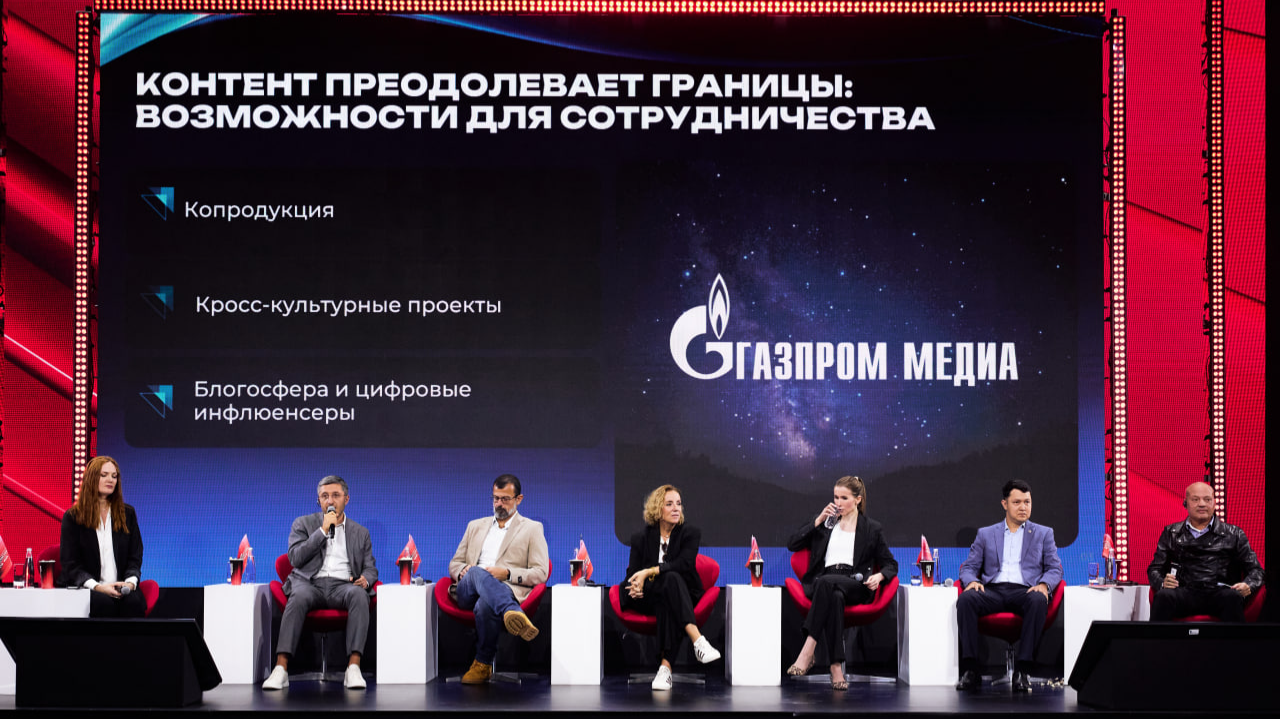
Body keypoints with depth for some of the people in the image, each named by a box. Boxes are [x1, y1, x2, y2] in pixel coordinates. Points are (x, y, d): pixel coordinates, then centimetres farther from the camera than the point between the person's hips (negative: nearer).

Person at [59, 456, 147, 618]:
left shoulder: (127, 513, 16)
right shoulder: (72, 517, 7)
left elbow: (135, 557, 13)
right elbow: (70, 564, 0)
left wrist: (131, 582, -10)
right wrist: (97, 586, -16)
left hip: (122, 588, 2)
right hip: (83, 587, -2)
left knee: (134, 601, -32)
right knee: (103, 602, -35)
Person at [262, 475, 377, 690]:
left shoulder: (360, 533, 22)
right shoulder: (303, 524, 17)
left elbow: (371, 568, 18)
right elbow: (296, 558, 2)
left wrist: (365, 579, -7)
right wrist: (323, 530, -3)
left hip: (342, 585, 1)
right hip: (310, 582, -1)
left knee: (359, 595, -35)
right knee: (299, 597, -37)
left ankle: (353, 668, -42)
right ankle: (281, 669, -44)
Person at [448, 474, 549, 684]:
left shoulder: (532, 528, 17)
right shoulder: (476, 526, 30)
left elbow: (541, 573, 6)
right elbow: (454, 564, 27)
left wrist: (507, 573, -10)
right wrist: (463, 570, 1)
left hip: (505, 590, -3)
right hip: (468, 592, 3)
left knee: (485, 606, -41)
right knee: (477, 573, -36)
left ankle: (483, 664, -26)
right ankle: (512, 613, -57)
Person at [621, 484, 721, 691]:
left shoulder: (691, 533, 4)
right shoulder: (641, 538, 10)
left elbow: (684, 563, -13)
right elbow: (632, 572, 2)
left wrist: (649, 572, -22)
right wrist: (635, 586, -22)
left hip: (682, 595, 0)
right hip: (647, 598, 0)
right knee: (671, 578, -34)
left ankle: (665, 665, -49)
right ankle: (698, 641, -53)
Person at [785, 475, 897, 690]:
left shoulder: (872, 528, 18)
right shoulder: (824, 522, 24)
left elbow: (890, 564, 17)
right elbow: (792, 545, 14)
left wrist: (879, 576, -7)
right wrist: (818, 521, 6)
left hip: (855, 586, -1)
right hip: (822, 584, 1)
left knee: (826, 582, -39)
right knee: (834, 597, -40)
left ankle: (808, 651, -47)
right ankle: (836, 667, -49)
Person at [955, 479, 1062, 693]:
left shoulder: (1043, 534, 19)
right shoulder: (986, 534, 21)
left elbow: (1055, 569, 11)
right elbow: (969, 567, 16)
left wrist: (1044, 585, -12)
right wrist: (972, 581, -9)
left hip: (1024, 591, -1)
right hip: (993, 590, 1)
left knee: (1038, 601, -38)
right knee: (966, 599, -33)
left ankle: (1021, 671, -36)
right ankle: (970, 670, -33)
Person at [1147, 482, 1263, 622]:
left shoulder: (1233, 534, 20)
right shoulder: (1171, 533, 23)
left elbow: (1255, 569, 17)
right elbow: (1155, 569, 21)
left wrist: (1248, 585, -8)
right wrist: (1162, 582, -5)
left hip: (1219, 593, 0)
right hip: (1185, 593, 0)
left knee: (1233, 597, -37)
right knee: (1163, 595, -35)